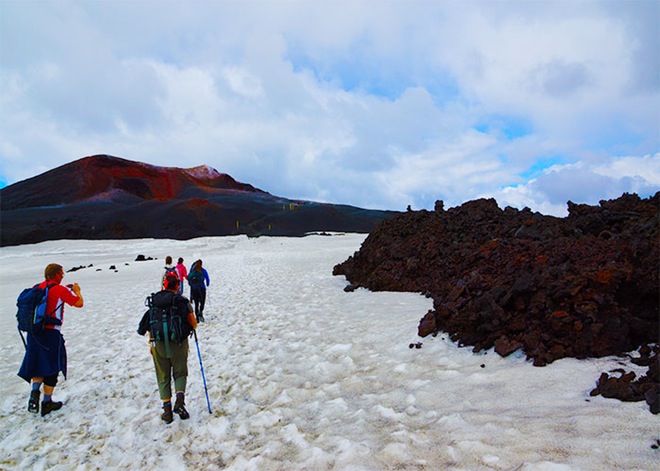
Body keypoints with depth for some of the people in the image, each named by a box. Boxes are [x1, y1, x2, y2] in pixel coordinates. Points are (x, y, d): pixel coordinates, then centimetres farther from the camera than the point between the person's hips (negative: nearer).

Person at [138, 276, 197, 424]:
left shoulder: (153, 301, 4)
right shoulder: (181, 301, -6)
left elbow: (149, 324, 7)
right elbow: (193, 323, -7)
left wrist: (152, 344, 17)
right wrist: (192, 327, 17)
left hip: (159, 345, 2)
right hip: (178, 344, -2)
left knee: (163, 377, 12)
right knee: (180, 373, 14)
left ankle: (167, 409, 8)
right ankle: (180, 400, -8)